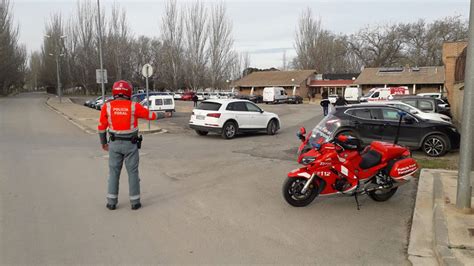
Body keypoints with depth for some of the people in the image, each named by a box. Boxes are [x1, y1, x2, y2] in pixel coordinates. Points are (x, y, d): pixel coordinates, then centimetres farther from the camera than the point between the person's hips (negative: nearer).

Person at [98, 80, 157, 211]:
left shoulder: (107, 106, -6)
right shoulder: (134, 106, -10)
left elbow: (101, 127, 1)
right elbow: (152, 116, 1)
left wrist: (103, 143, 16)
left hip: (115, 144, 1)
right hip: (130, 145, -1)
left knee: (114, 173, 12)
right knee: (133, 173, 8)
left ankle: (112, 202, 14)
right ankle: (135, 202, 12)